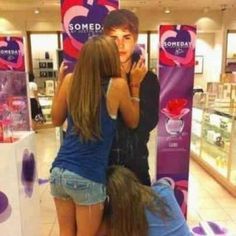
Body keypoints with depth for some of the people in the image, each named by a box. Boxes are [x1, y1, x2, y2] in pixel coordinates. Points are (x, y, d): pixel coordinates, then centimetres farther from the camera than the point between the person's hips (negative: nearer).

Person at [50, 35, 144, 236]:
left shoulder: (70, 80, -2)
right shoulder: (117, 85, -12)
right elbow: (133, 122, 4)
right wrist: (136, 86, 7)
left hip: (59, 171, 5)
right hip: (88, 177, -4)